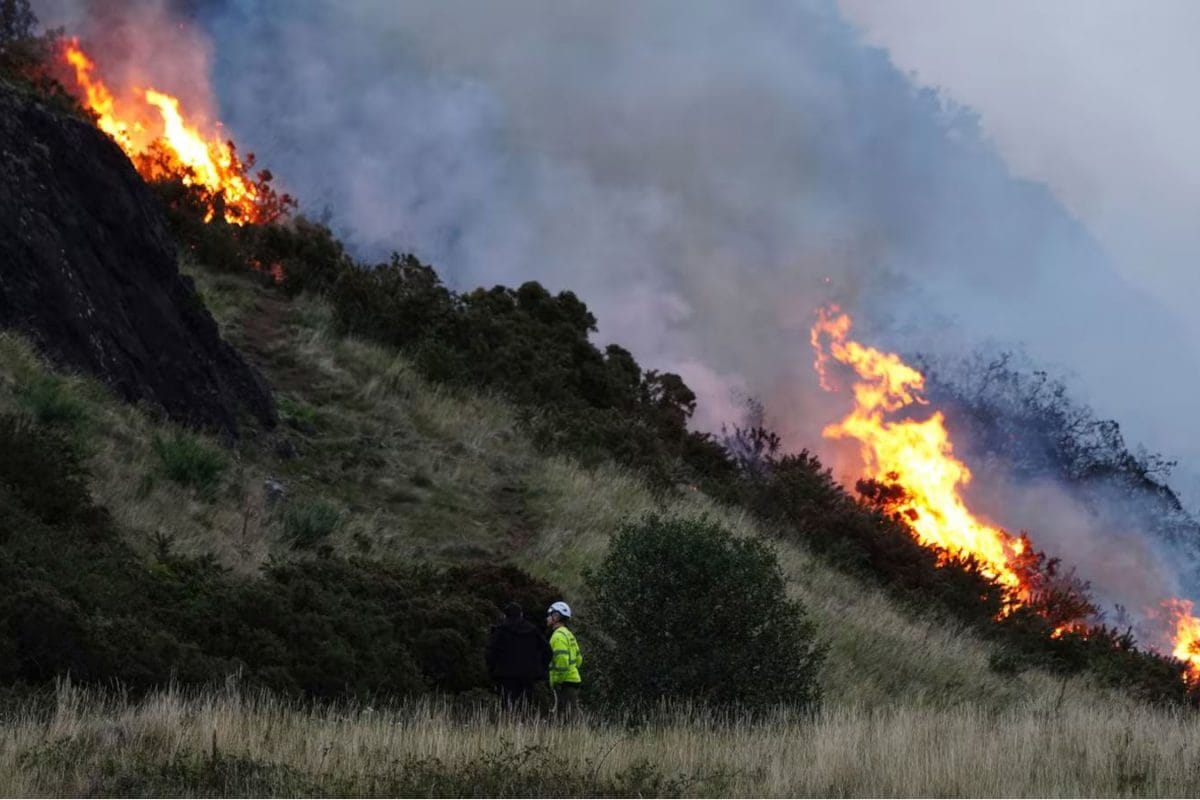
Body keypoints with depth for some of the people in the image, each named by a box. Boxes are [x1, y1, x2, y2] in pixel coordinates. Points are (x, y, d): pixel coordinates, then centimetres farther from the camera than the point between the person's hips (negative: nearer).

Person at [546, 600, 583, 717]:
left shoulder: (559, 635, -12)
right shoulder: (568, 634, 20)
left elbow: (562, 659, -23)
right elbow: (578, 658, 25)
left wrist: (557, 681, -19)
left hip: (565, 682, -10)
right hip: (573, 678, 10)